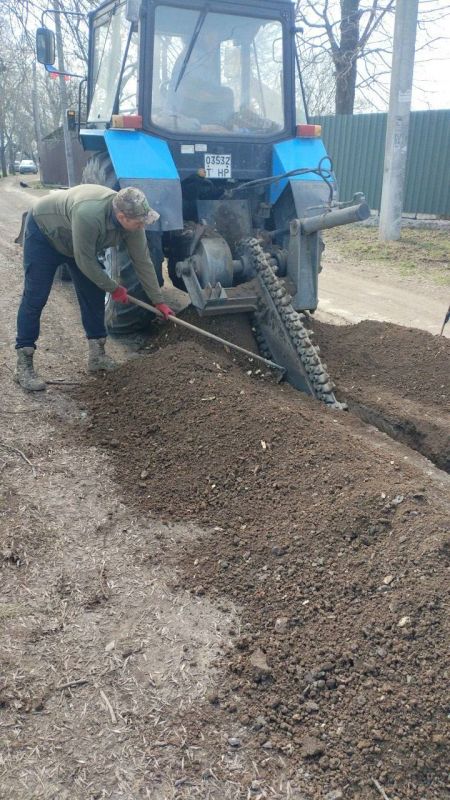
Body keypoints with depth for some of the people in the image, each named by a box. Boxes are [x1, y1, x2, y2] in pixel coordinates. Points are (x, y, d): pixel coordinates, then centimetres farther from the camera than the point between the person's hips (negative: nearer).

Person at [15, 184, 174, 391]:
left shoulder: (132, 221, -22)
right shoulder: (88, 214, -43)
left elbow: (143, 261, -11)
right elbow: (85, 262, -31)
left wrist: (158, 301, -8)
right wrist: (114, 288, -18)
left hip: (77, 241, 7)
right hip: (43, 232, -7)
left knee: (94, 295, 1)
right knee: (35, 298, -9)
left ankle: (97, 355, 12)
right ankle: (23, 365, -4)